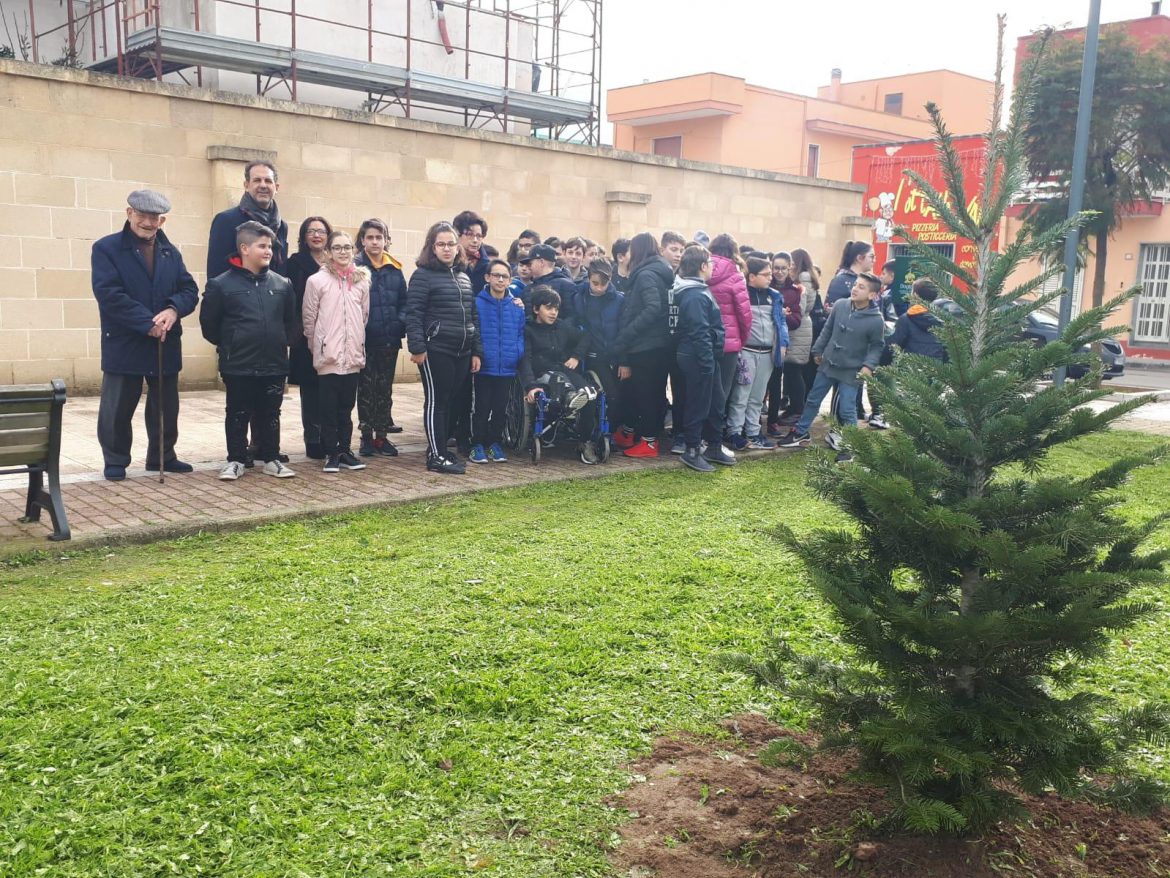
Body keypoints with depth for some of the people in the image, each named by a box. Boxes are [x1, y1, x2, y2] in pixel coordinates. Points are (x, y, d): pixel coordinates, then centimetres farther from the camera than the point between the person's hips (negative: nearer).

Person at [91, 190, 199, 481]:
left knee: (166, 406, 13)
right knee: (117, 408, 3)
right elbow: (109, 294, -16)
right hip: (123, 344, -5)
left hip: (166, 344, 5)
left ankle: (163, 456, 27)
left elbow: (190, 289, 5)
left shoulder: (171, 252, 12)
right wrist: (148, 323, -21)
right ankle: (115, 461, 18)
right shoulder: (106, 248, -5)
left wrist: (174, 310, -18)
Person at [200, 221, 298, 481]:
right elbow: (208, 323, 0)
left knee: (270, 415, 12)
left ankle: (271, 459, 24)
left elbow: (292, 321, 15)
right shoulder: (221, 284, -7)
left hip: (275, 364, 3)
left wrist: (282, 342, 11)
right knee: (238, 415, 8)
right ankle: (236, 460, 20)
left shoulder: (282, 284, 3)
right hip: (238, 366, -3)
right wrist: (228, 345, 7)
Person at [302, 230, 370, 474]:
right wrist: (316, 345, 5)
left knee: (347, 406, 10)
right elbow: (309, 318, 0)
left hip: (353, 354, 4)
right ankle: (332, 453, 9)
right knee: (330, 407, 1)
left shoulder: (362, 280, 6)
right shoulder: (317, 280, -4)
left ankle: (345, 450, 19)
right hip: (328, 355, -3)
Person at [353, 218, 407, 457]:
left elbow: (403, 301, 8)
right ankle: (366, 436, 13)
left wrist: (400, 323, -7)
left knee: (385, 388, 10)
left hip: (389, 340, 4)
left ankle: (382, 435, 18)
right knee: (366, 388, 5)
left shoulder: (395, 269, 9)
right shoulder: (354, 267, -4)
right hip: (365, 339, -4)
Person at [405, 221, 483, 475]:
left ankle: (440, 448, 22)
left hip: (461, 351, 6)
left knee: (447, 402, 12)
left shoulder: (464, 277, 16)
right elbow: (413, 314, -11)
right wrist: (417, 347, -19)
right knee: (436, 401, -2)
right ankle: (436, 456, 2)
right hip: (435, 351, -6)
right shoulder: (423, 275, -5)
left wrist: (476, 351, 13)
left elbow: (474, 315, 17)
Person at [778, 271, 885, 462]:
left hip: (851, 372, -4)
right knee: (812, 401, 16)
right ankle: (800, 433, 34)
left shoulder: (876, 320, -18)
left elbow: (877, 346, -6)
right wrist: (818, 351, 11)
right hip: (827, 364, 5)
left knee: (847, 411, -1)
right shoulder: (840, 305, -8)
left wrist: (869, 365, -19)